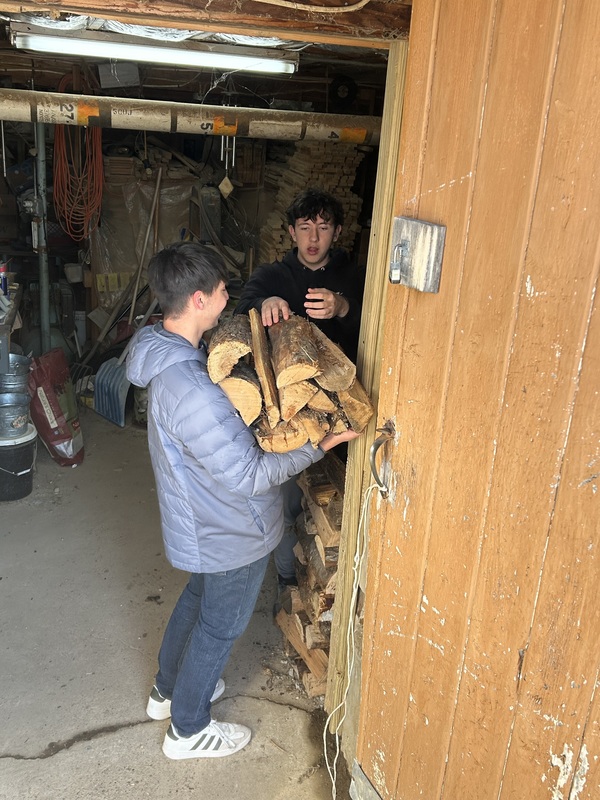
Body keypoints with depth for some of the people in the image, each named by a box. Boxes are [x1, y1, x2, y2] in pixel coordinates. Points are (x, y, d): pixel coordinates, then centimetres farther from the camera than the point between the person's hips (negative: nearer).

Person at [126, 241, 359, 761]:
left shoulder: (169, 354, -5)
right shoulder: (191, 391, -37)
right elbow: (251, 475, -31)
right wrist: (320, 446, -21)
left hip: (202, 523, 9)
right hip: (231, 536, -9)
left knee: (198, 597, 30)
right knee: (220, 626, 14)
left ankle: (168, 690, 53)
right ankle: (188, 729, 38)